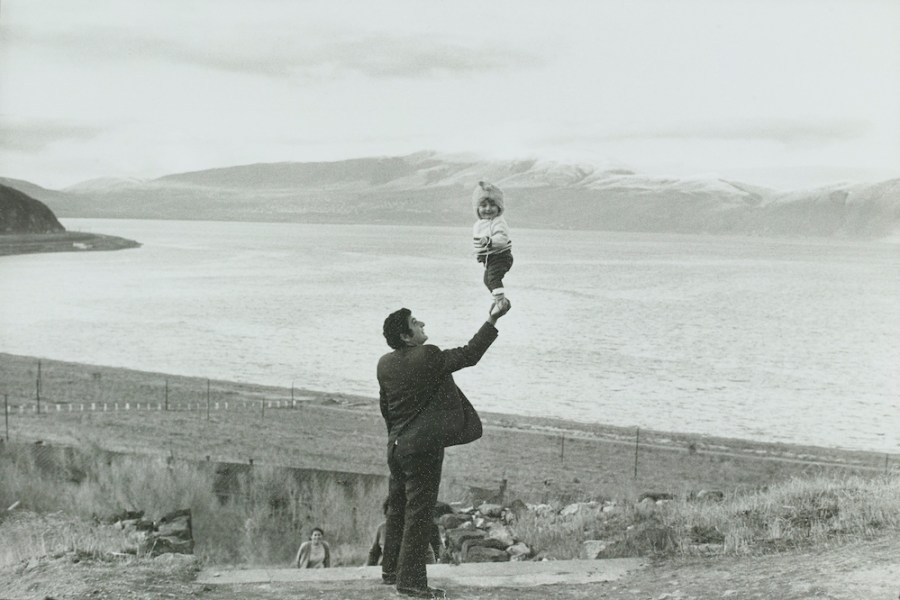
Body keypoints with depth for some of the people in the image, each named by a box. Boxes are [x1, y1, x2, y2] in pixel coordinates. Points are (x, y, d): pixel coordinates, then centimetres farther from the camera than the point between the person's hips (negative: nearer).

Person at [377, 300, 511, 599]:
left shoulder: (384, 364, 7)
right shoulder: (428, 357, -16)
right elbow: (469, 354, -11)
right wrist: (492, 320, -6)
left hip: (396, 447, 8)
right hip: (423, 447, -8)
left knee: (397, 509, 17)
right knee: (419, 512, -3)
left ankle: (391, 570, 26)